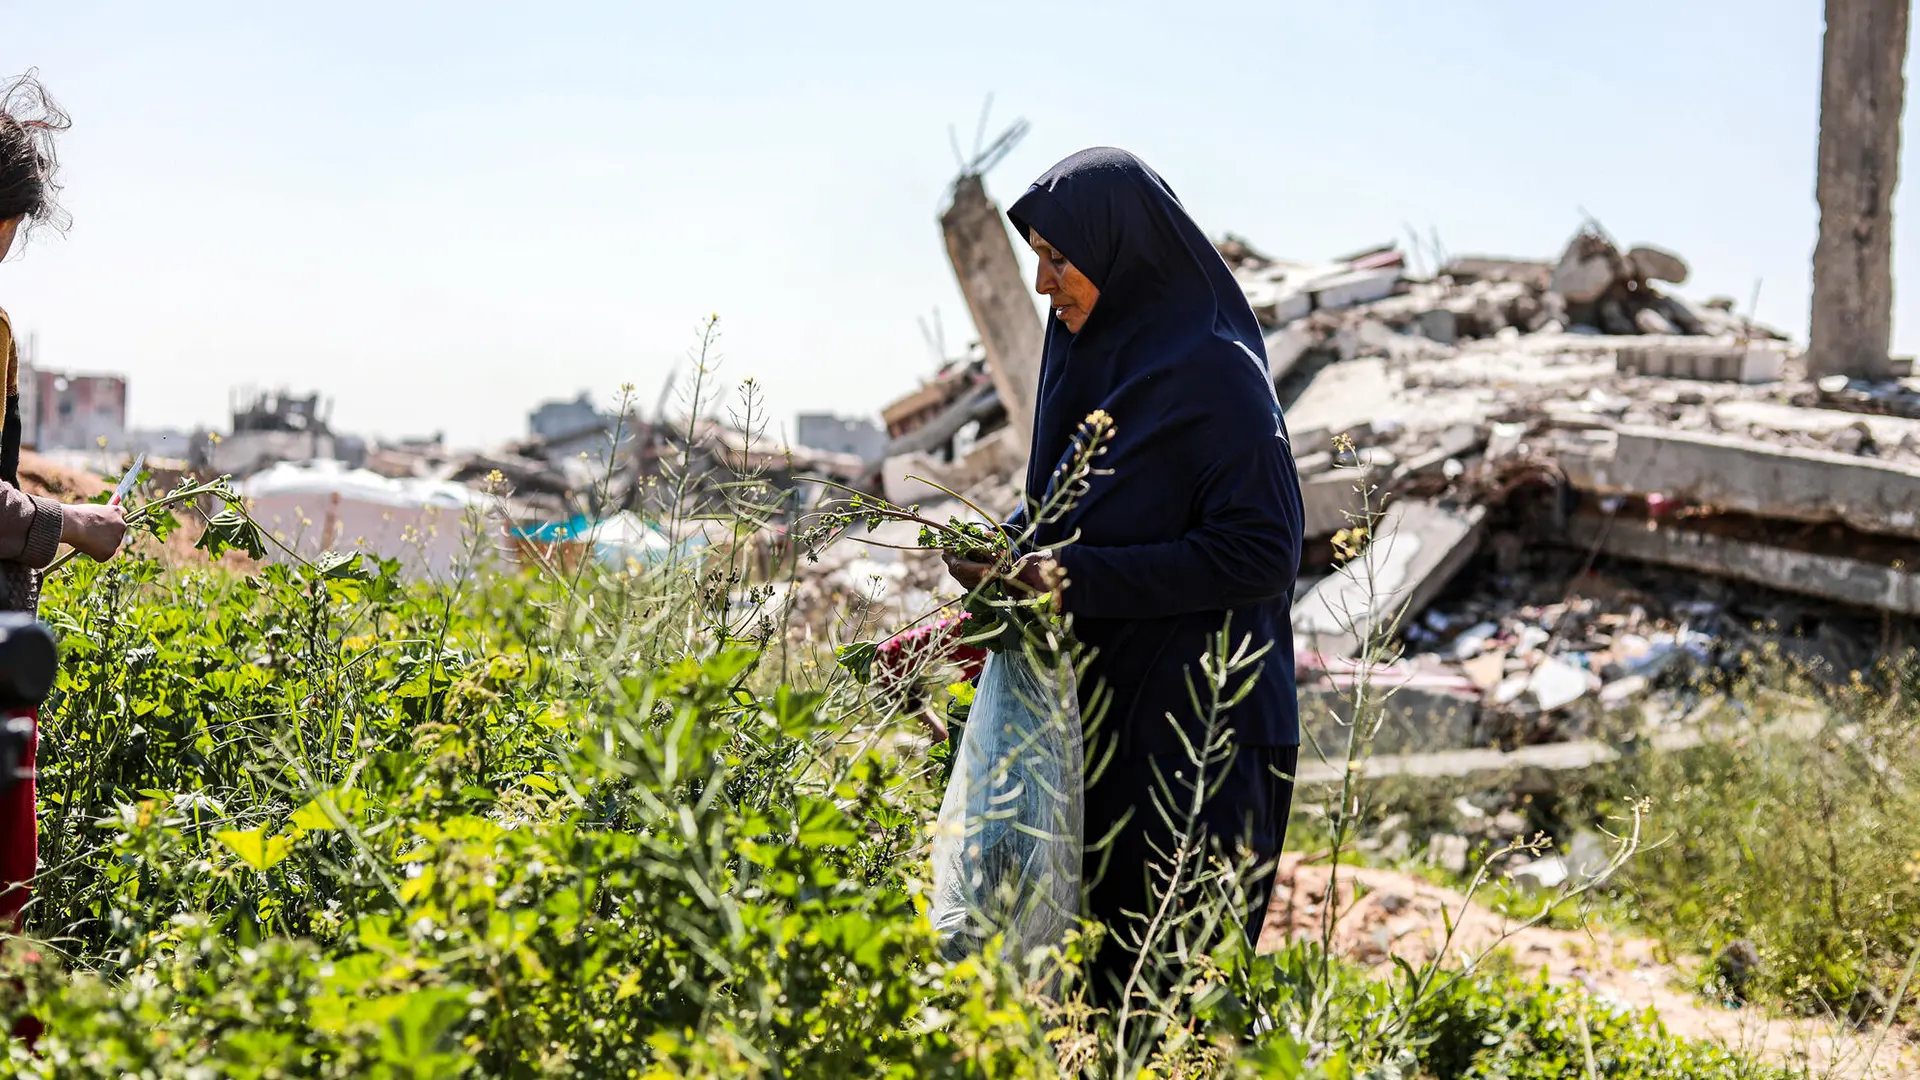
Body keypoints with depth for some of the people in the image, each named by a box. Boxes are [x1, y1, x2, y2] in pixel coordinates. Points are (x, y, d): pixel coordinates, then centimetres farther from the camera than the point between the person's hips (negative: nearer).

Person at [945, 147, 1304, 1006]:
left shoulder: (1215, 372, -15)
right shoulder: (1089, 353, 10)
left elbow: (1263, 551, -18)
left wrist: (1087, 576, -20)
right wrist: (1010, 546, 1)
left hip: (1195, 722, -8)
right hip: (1096, 706, 8)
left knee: (1175, 972, -4)